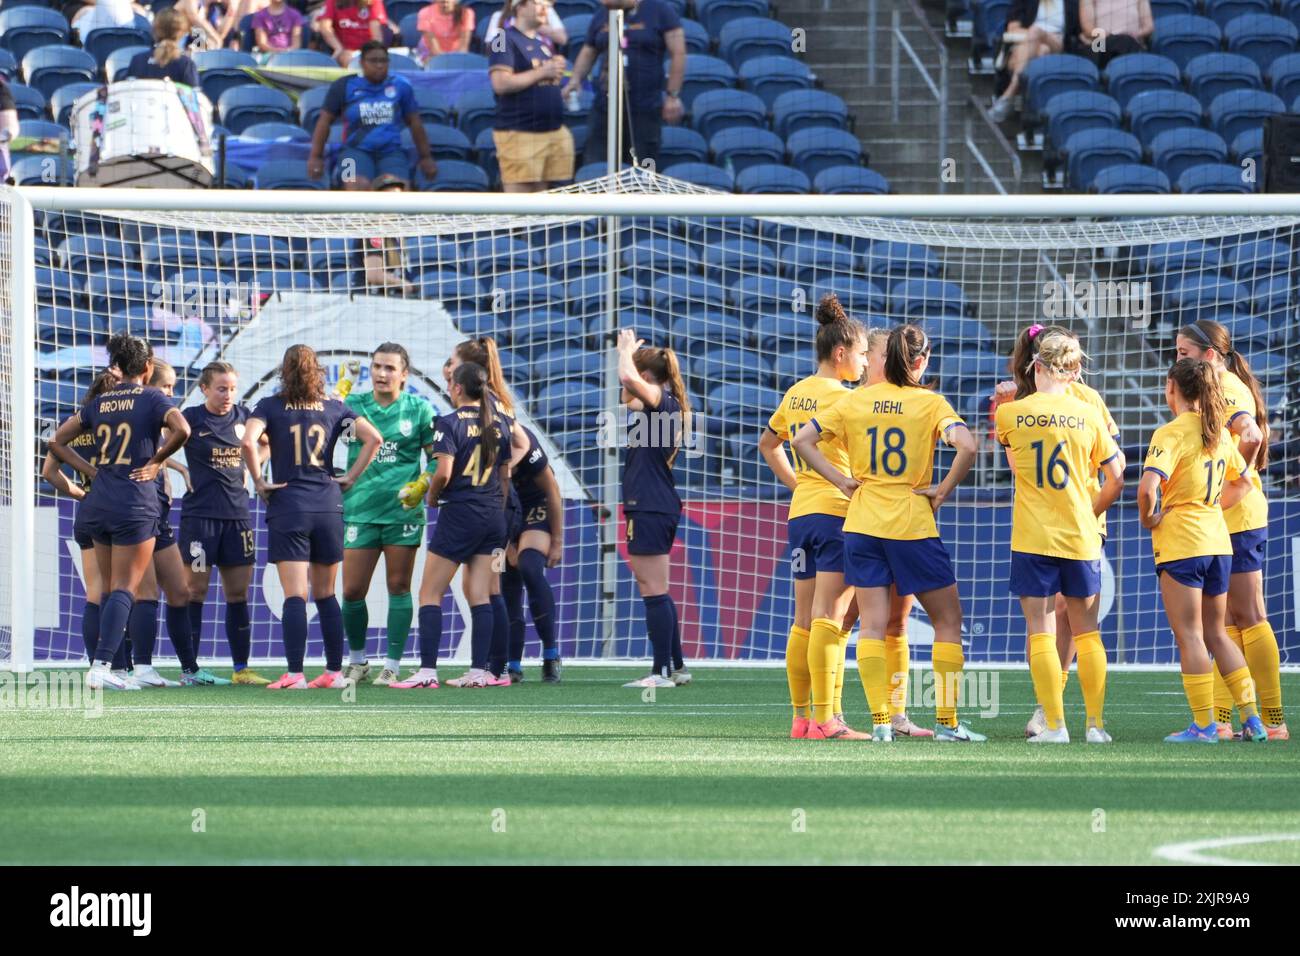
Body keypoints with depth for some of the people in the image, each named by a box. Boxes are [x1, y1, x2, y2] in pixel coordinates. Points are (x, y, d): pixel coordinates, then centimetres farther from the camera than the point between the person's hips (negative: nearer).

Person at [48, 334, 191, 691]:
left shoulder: (99, 403, 11)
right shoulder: (151, 398, -4)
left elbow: (56, 441, 13)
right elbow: (181, 429, -22)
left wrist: (91, 471, 13)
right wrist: (155, 461, -8)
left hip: (98, 502, 5)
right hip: (135, 504, -5)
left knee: (110, 589, 15)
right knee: (124, 589, -6)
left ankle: (102, 666, 14)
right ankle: (101, 666, -19)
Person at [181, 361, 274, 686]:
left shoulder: (242, 416, 8)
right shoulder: (191, 418, -6)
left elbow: (265, 443, 23)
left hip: (237, 513, 5)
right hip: (200, 511, -5)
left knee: (238, 592, 6)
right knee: (196, 589, -3)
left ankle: (241, 668, 10)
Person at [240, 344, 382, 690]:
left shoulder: (271, 406, 0)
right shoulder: (334, 408, 8)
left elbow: (248, 442, -17)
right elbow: (373, 438, 1)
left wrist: (258, 481, -6)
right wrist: (351, 477, 6)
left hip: (287, 506, -3)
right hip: (328, 505, 3)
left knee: (295, 596, -7)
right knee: (326, 595, 13)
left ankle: (295, 674, -13)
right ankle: (335, 671, 14)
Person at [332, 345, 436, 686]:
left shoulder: (419, 409, 3)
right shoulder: (353, 403, 6)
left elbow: (437, 456, 7)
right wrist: (341, 392, -8)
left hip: (403, 512, -1)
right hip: (360, 511, 1)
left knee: (398, 588, 1)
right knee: (352, 592, 0)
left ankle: (392, 666, 7)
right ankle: (356, 661, 18)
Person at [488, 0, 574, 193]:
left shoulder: (546, 41, 17)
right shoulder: (506, 41, -7)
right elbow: (500, 84, -18)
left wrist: (558, 69, 4)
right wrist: (542, 72, -15)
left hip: (554, 131, 8)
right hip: (519, 133, -8)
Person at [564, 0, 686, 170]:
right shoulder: (601, 18, 12)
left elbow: (678, 54, -5)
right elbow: (588, 53, 22)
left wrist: (673, 95, -10)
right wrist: (575, 79, 3)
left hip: (645, 109, -4)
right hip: (605, 107, 4)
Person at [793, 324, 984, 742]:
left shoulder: (855, 401, 4)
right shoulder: (930, 402, -6)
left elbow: (802, 441, 2)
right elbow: (966, 446, -22)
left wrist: (841, 480, 4)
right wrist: (942, 491, -9)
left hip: (862, 523, 3)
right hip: (913, 525, -3)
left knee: (872, 625, 4)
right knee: (947, 621, 9)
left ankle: (880, 721, -4)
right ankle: (947, 721, 6)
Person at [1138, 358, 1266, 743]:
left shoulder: (1172, 433, -14)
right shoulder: (1218, 432, 9)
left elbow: (1148, 487, -26)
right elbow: (1243, 481, 22)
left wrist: (1148, 518, -9)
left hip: (1180, 544, -7)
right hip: (1218, 541, 7)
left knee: (1189, 636, -1)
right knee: (1216, 633, 16)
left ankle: (1204, 725, -1)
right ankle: (1252, 719, 12)